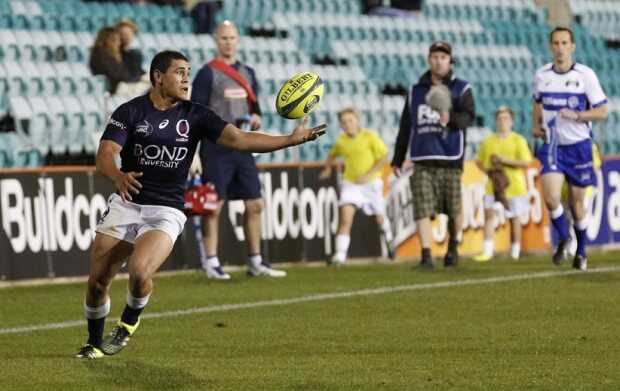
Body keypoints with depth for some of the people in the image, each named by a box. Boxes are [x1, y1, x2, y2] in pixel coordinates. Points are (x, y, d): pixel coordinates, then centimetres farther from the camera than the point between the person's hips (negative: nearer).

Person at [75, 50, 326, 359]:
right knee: (97, 282, 0)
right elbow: (105, 156, -15)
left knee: (139, 272, -26)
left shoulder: (195, 116, 0)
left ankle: (130, 320, 8)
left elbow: (239, 139, -9)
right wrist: (119, 177, -39)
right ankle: (94, 343, 29)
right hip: (125, 205, 0)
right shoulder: (130, 111, -5)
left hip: (166, 213, 0)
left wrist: (292, 139, -20)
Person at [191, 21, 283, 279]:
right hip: (216, 148, -6)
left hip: (243, 147, 6)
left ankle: (255, 262, 15)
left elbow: (255, 107, 21)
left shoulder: (247, 73, 14)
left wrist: (256, 118, -2)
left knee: (255, 204, 6)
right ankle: (211, 263, 0)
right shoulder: (207, 74, -5)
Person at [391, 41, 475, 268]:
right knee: (422, 209, -9)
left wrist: (451, 118, -32)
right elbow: (405, 128, 18)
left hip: (450, 160, -2)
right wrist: (397, 160, 17)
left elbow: (468, 117, -11)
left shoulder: (461, 89, 6)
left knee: (454, 210, 5)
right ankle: (426, 255, -11)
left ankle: (453, 248, 27)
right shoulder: (415, 91, 14)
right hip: (422, 160, 2)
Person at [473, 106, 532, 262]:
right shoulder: (488, 142, 6)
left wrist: (505, 160, -18)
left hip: (514, 185, -2)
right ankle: (487, 251, -14)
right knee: (489, 212, -11)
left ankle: (515, 252, 19)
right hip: (493, 185, 2)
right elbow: (479, 161, 17)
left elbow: (526, 162, -11)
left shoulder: (518, 140, -4)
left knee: (514, 218, 6)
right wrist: (487, 169, -3)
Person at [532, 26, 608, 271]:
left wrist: (576, 115, -22)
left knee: (576, 203, 6)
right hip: (552, 145, 2)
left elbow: (602, 112, -7)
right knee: (551, 198, -16)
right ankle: (563, 239, 11)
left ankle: (581, 252, 27)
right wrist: (536, 125, 5)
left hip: (579, 145, -2)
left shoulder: (585, 75, -9)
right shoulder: (542, 75, 1)